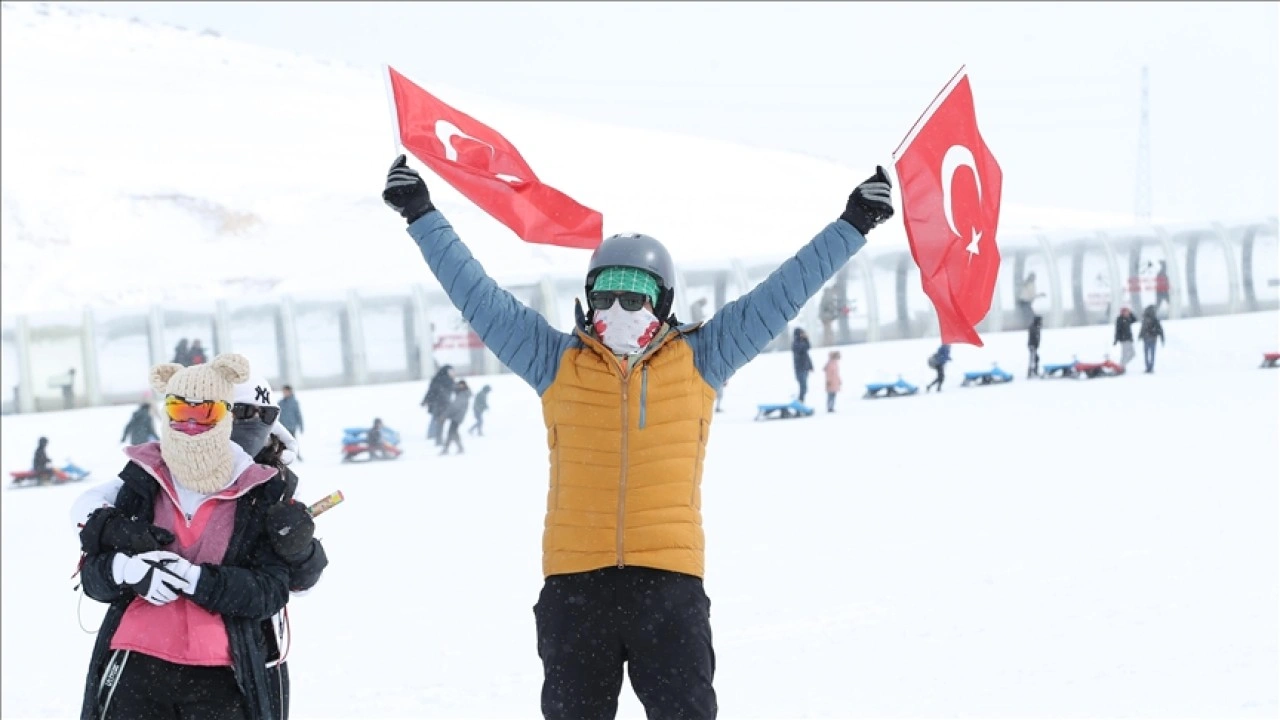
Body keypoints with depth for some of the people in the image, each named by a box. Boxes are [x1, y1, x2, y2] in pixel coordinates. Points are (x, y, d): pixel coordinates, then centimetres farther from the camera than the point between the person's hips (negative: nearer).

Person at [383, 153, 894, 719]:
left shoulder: (699, 360, 8)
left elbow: (783, 292, 9)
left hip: (669, 580, -1)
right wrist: (422, 217, 10)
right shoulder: (558, 363, 9)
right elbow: (478, 296, 11)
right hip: (575, 581, 1)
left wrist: (852, 226, 7)